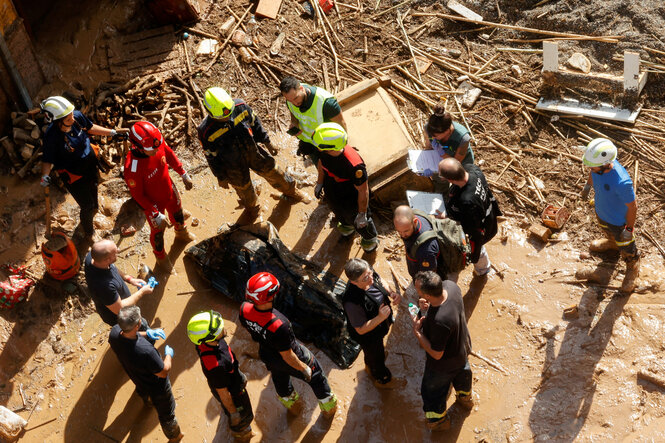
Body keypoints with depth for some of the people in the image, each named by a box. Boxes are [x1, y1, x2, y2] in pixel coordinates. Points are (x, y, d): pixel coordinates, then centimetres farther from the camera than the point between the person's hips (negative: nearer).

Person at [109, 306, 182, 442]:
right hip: (157, 387, -7)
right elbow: (164, 372, -29)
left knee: (143, 392, 44)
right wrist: (168, 355, -11)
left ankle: (147, 400, 78)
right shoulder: (146, 351, -49)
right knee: (166, 414, 25)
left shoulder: (114, 332, -31)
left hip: (137, 379, 7)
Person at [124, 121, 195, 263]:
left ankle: (181, 233, 70)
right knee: (158, 231, 22)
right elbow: (137, 195, -27)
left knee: (177, 214, 34)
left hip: (170, 191, 5)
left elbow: (170, 155, -2)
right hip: (153, 203, -5)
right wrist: (155, 214, -23)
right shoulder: (132, 167, -41)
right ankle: (160, 255, 54)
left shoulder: (159, 142, -27)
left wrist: (184, 175, 3)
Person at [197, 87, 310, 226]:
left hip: (253, 150, 2)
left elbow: (255, 123, -4)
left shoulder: (240, 106, -25)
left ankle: (291, 191, 52)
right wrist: (221, 177, -3)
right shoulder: (206, 132, -30)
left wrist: (266, 142, 8)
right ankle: (252, 208, 55)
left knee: (272, 172, 21)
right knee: (243, 188, 22)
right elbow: (211, 156, -14)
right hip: (234, 165, -2)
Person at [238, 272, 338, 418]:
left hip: (266, 355, 5)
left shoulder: (244, 309, -30)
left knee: (279, 378, 35)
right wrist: (304, 368, -10)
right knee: (315, 374, 25)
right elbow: (287, 356, -30)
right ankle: (328, 407, 52)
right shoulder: (279, 325, -46)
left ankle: (291, 404, 66)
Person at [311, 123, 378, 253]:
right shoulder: (324, 152, -27)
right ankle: (347, 226, 71)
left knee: (360, 223, 26)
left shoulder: (354, 166, -46)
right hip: (332, 196, 6)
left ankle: (370, 239, 58)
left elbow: (363, 191, -30)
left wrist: (362, 214, -19)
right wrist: (320, 183, 12)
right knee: (340, 215, 37)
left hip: (352, 202, -5)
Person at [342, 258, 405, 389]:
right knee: (377, 358, 25)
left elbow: (380, 282, -1)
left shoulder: (370, 274, -27)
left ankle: (370, 367, 71)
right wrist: (380, 318, -45)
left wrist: (392, 293, -20)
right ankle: (383, 380, 58)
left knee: (374, 351, 38)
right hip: (368, 336, -6)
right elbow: (361, 329, -32)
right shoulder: (352, 303, -47)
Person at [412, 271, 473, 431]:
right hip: (463, 348, 7)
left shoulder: (439, 321, -48)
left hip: (444, 364, -7)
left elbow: (436, 354, -31)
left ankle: (439, 420, 51)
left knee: (433, 391, 24)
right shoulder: (450, 286, -28)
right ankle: (465, 398, 68)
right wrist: (428, 306, -20)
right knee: (462, 372, 38)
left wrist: (417, 332, -25)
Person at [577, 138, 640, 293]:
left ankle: (633, 268, 54)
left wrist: (629, 229, -17)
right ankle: (611, 242, 72)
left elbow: (632, 206, -30)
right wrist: (587, 185, 17)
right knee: (607, 231, 38)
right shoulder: (598, 164, -28)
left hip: (619, 220, -6)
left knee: (625, 247, 24)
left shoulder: (622, 182, -47)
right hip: (601, 212, 6)